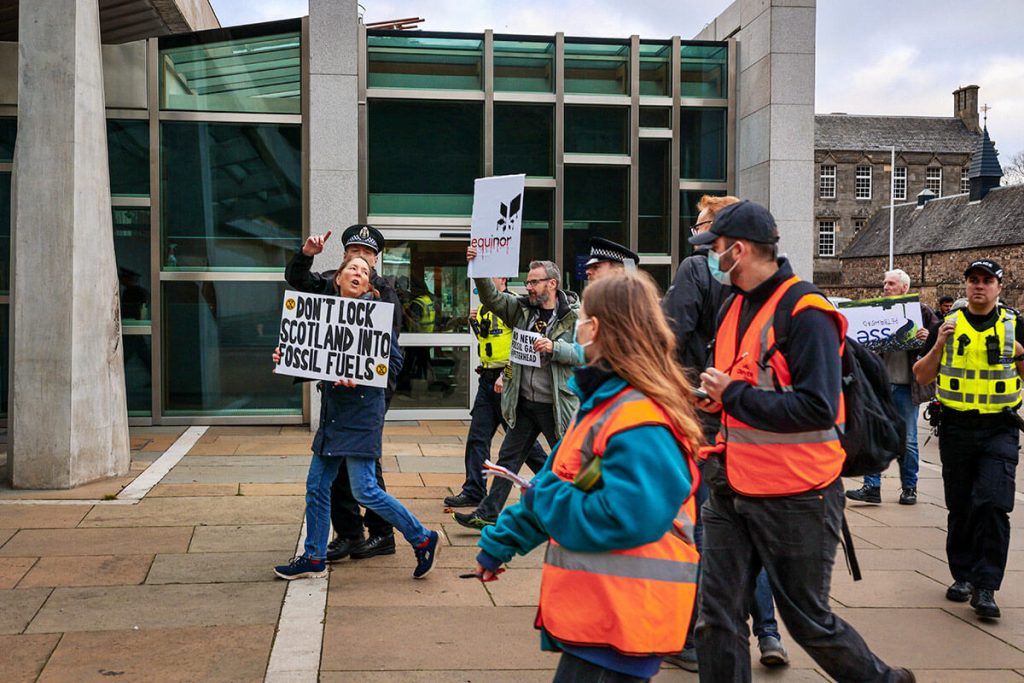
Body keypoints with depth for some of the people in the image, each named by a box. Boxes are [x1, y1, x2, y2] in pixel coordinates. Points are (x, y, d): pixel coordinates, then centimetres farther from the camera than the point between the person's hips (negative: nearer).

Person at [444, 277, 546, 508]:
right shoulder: (486, 306, 15)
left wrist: (506, 375, -20)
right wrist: (475, 322, 7)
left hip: (507, 379, -8)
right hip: (488, 378, 8)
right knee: (477, 436, 6)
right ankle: (474, 491, 11)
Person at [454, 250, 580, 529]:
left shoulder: (575, 316, -8)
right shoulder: (522, 308, 5)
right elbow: (491, 298, -2)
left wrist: (554, 347, -25)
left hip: (557, 406, -5)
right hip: (523, 403, 5)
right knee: (508, 458, 10)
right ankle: (488, 513, 16)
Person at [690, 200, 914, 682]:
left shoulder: (805, 314, -17)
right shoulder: (735, 306, 10)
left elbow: (817, 408, -26)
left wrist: (733, 396, -21)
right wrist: (715, 397, 3)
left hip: (795, 499, -7)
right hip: (734, 491, 7)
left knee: (809, 622, 9)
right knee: (717, 618, 7)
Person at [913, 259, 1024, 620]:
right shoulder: (949, 325, 5)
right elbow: (922, 377, 4)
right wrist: (938, 346, -11)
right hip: (956, 428, 2)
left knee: (993, 505, -12)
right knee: (960, 508, 10)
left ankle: (985, 587, -5)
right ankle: (963, 575, 24)